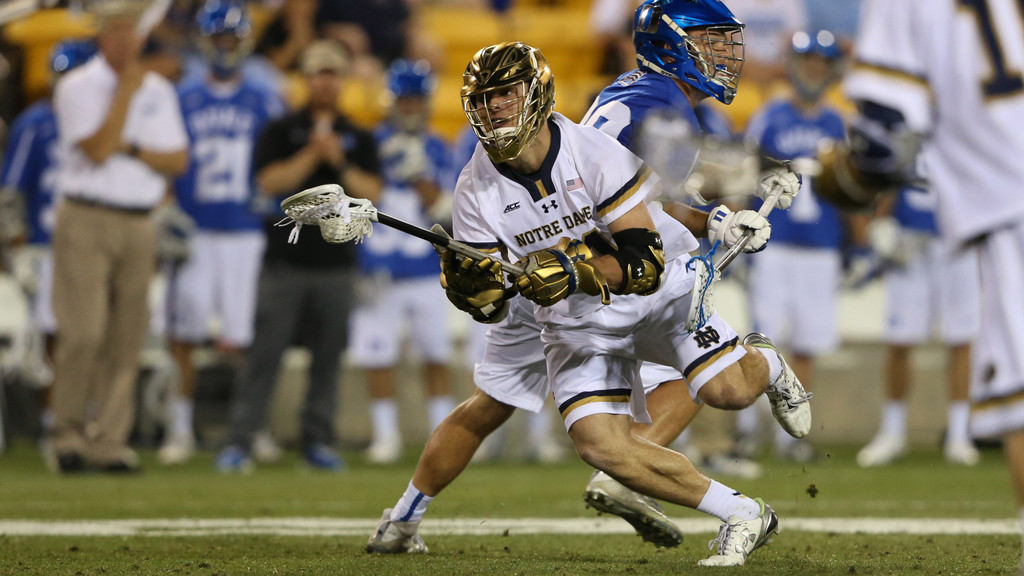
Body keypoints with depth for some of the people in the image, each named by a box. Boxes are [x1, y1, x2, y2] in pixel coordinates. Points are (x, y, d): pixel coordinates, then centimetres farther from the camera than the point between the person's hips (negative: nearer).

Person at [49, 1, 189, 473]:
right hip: (86, 223, -4)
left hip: (139, 224, 5)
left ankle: (109, 442, 4)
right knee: (83, 333, -12)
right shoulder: (77, 87, -1)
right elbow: (98, 149, -14)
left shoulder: (158, 90, 14)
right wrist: (126, 91, -11)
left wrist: (131, 149, -7)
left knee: (126, 340, 1)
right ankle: (69, 434, 0)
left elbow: (178, 160, 9)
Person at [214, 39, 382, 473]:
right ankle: (239, 441, -8)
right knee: (265, 354, -7)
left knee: (328, 356, 4)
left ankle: (318, 441, 11)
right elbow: (269, 182, -7)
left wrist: (340, 163, -10)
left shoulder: (360, 140, 13)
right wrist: (313, 154, -13)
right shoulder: (281, 131, 6)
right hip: (285, 261, -3)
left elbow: (371, 193, 3)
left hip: (337, 262, 3)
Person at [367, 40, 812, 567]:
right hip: (573, 321, 2)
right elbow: (492, 308, -11)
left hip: (654, 288, -2)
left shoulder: (596, 154, -23)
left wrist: (576, 270, -42)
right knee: (601, 446, -18)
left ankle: (763, 363, 18)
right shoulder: (477, 190, -13)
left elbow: (645, 263, -27)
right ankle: (740, 515, -5)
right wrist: (474, 287, -34)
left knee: (728, 391, -21)